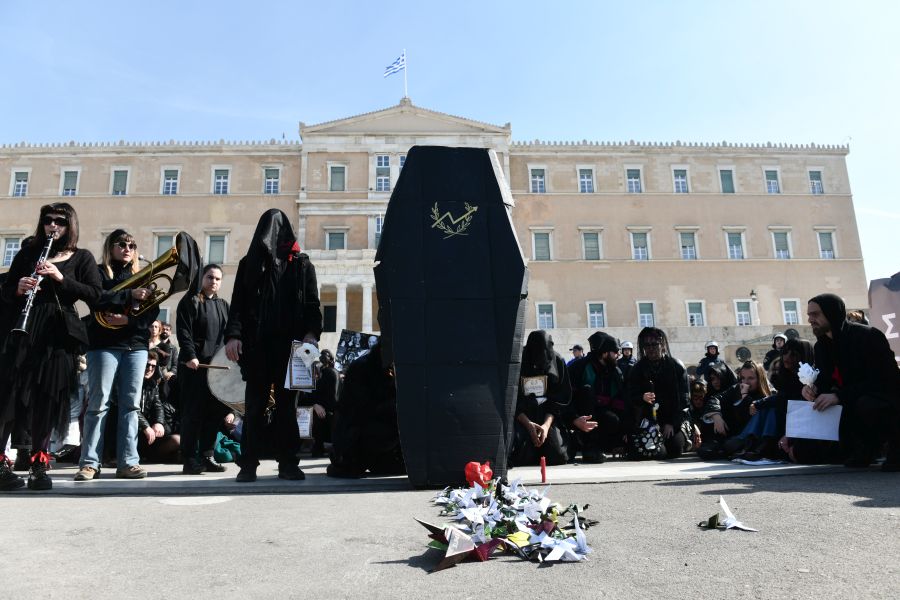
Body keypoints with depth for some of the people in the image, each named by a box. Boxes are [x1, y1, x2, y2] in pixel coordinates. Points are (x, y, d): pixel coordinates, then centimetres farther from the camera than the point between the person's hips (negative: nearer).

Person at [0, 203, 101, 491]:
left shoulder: (82, 258, 10)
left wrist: (61, 278, -14)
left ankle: (39, 465, 5)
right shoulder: (28, 252, 14)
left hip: (58, 335, -1)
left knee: (48, 400, 0)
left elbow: (94, 294, -2)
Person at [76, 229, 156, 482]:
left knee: (131, 405, 1)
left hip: (136, 345, 3)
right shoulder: (99, 272, 8)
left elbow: (152, 311, 5)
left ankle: (128, 462, 2)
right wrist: (130, 294, -22)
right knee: (98, 403, -3)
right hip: (104, 344, -3)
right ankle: (90, 463, 1)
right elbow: (96, 300, -12)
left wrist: (128, 319, -11)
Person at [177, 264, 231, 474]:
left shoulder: (223, 305, 19)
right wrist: (189, 356, -20)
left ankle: (207, 456, 13)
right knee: (193, 412, -4)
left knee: (216, 411, 4)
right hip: (196, 364, -6)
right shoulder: (190, 301, 1)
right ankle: (190, 460, 2)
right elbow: (183, 331, -9)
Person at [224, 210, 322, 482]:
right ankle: (248, 465, 6)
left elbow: (312, 303, 5)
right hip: (256, 344, 0)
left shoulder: (302, 264, 11)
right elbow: (238, 303, 6)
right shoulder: (250, 263, 13)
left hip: (290, 344, 0)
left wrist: (311, 333, -11)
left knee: (287, 405, 4)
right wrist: (233, 335, -9)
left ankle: (288, 464, 8)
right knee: (254, 405, 1)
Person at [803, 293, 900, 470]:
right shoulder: (821, 345, 2)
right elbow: (824, 379, 6)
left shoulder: (869, 336, -20)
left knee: (866, 405, -38)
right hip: (852, 400, 8)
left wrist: (839, 396, -35)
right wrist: (813, 387, -19)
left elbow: (882, 381, -26)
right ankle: (864, 446, 5)